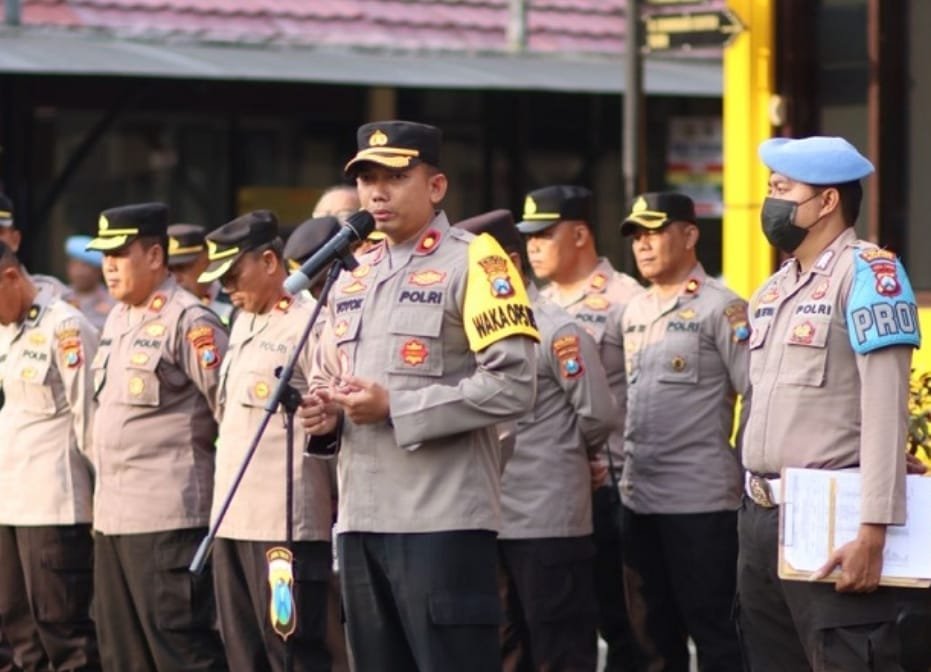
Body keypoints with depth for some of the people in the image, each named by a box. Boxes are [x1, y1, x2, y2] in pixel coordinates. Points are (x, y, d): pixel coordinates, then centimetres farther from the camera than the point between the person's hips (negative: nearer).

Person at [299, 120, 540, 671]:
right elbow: (329, 376, 28)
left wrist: (395, 408, -16)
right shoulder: (353, 280, 18)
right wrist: (326, 414, 3)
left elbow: (513, 385, -15)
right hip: (361, 518, 8)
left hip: (444, 518, -8)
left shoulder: (473, 263, -5)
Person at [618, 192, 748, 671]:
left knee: (710, 629, -3)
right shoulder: (633, 312, 14)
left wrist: (754, 478, -12)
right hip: (637, 497, 7)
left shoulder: (721, 309, -7)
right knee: (653, 632, 12)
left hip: (700, 500, -7)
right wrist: (613, 461, 14)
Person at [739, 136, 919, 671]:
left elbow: (885, 410, -17)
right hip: (760, 519, 9)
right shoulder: (771, 292, 17)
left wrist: (872, 532, -23)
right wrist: (754, 514, 18)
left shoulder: (867, 274, -9)